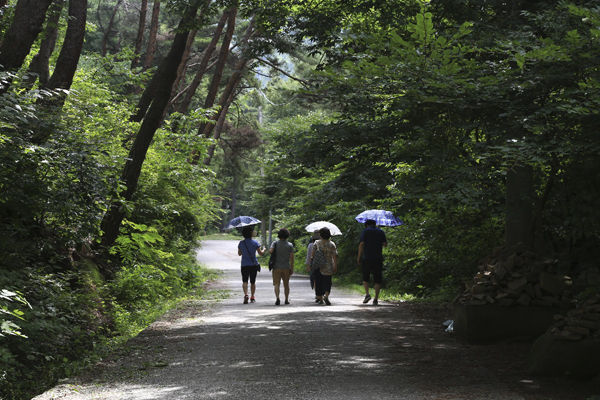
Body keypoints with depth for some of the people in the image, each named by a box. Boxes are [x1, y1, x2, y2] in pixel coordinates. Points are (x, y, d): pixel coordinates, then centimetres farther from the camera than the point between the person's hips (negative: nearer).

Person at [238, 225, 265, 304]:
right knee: (253, 282, 14)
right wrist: (263, 249, 17)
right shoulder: (255, 243, -8)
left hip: (244, 265, 0)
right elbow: (261, 253, -4)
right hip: (254, 265, 0)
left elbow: (239, 253, 8)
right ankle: (252, 297, 19)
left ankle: (246, 294, -25)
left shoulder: (241, 243, -4)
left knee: (244, 281, -1)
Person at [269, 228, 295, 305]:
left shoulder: (275, 243, -1)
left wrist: (269, 251, 6)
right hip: (286, 267, 1)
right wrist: (292, 269, 0)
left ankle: (277, 298, -22)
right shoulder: (290, 245, 0)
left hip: (277, 267, -1)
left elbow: (270, 251, -18)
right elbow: (291, 257, -4)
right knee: (286, 284, 15)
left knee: (276, 284, -2)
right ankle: (287, 299, 18)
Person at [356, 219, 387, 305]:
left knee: (365, 277, 13)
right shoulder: (381, 232, 8)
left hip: (367, 258, -1)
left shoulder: (365, 231, 2)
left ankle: (367, 294, -5)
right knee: (377, 280, 4)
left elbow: (361, 244, -7)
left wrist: (359, 257, -2)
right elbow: (385, 244, 1)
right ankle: (376, 299, -1)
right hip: (378, 258, 2)